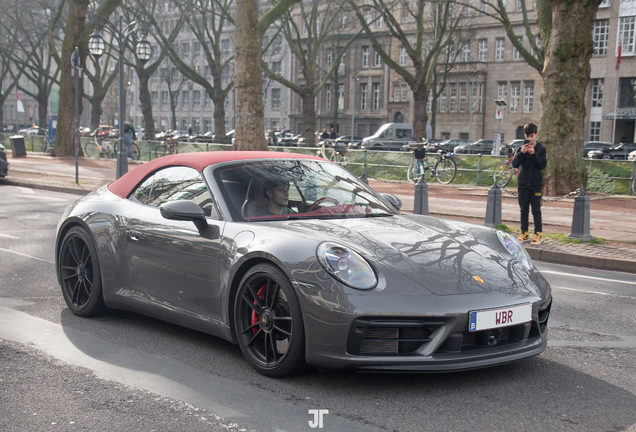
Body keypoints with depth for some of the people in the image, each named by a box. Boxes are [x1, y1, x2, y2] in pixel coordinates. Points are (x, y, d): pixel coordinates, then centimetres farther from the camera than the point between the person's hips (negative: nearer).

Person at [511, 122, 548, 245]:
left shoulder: (541, 149, 1)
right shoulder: (522, 148, 5)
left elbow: (543, 165, -9)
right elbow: (514, 164, -4)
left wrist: (533, 154, -20)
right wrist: (522, 153, -20)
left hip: (536, 184, -2)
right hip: (522, 184, 2)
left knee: (536, 210, -2)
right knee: (523, 210, 7)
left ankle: (538, 234, 2)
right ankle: (524, 233, 15)